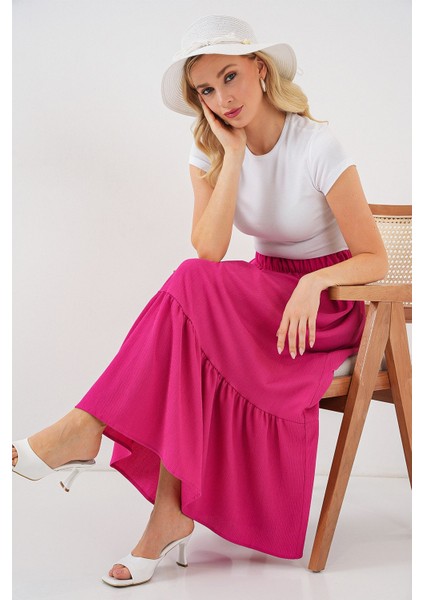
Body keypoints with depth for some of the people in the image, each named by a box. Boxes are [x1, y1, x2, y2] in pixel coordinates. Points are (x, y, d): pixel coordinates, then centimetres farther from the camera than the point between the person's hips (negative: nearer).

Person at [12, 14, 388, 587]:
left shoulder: (317, 146, -16)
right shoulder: (210, 150, -2)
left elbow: (374, 259, -13)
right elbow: (209, 250, -17)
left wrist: (313, 282, -31)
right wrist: (233, 155, -21)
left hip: (331, 299, -4)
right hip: (260, 293, 5)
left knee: (194, 290, -30)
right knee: (195, 352, -29)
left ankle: (86, 429, -24)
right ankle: (171, 512, -22)